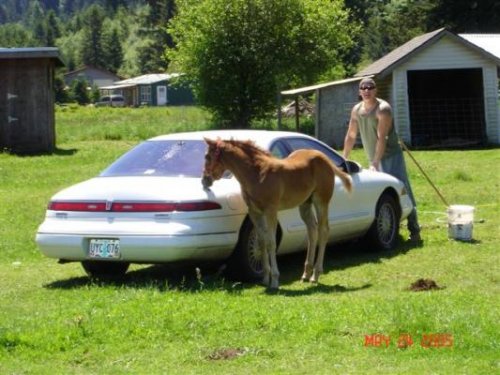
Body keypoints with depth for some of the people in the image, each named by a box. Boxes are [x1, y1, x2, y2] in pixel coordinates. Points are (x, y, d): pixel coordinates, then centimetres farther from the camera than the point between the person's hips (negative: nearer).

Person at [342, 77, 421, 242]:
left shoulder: (383, 109, -16)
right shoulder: (356, 110, 5)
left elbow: (382, 138, -23)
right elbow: (351, 136, 14)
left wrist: (375, 163, -29)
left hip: (391, 156, -7)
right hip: (374, 159, 7)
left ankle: (414, 231, -11)